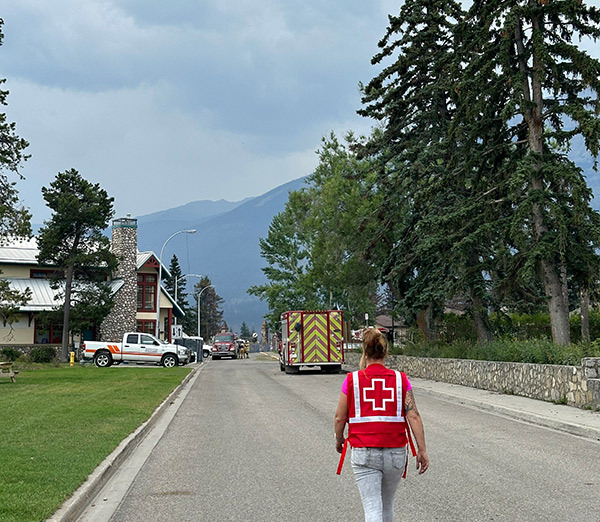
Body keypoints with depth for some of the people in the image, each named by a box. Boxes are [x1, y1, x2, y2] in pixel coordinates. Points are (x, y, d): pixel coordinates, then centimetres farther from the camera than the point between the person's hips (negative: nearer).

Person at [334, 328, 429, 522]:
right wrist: (422, 450, -3)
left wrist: (339, 440, 20)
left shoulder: (352, 380, -2)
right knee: (387, 504, 22)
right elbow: (413, 416, -6)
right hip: (396, 453, 2)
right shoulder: (400, 379, 1)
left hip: (363, 453, -2)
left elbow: (339, 418, 2)